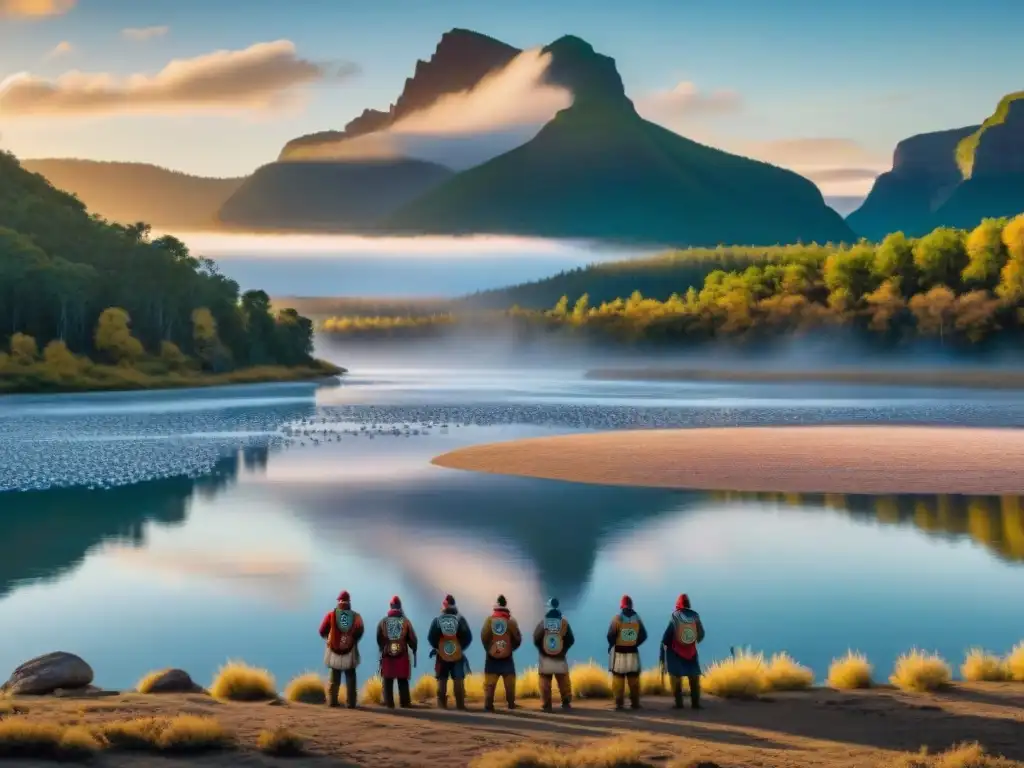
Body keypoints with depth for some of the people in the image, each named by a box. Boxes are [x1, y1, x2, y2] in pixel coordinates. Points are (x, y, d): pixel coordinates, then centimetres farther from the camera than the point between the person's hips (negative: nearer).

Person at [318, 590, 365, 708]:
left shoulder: (331, 615, 3)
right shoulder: (355, 616, 2)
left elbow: (322, 631, -4)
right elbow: (360, 628, -16)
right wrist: (355, 639, 2)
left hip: (334, 650, 1)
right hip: (350, 651, -1)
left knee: (334, 678, 11)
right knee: (350, 678, 5)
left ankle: (332, 701, 6)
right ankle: (350, 702, -1)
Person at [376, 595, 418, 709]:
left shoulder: (383, 621, 2)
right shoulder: (405, 621, 0)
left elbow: (379, 639, 6)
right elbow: (412, 639, 0)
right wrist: (414, 650, 16)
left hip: (387, 654, 0)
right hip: (402, 654, 0)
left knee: (388, 680, 3)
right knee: (403, 680, 5)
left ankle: (389, 703, -1)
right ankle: (405, 702, 1)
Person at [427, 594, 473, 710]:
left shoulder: (437, 620, 0)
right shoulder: (460, 619, 0)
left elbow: (431, 637, -6)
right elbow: (468, 637, -6)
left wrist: (437, 647, 9)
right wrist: (462, 647, 8)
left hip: (442, 655, 1)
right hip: (458, 655, 0)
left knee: (442, 680, 7)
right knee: (458, 680, 1)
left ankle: (442, 704, 3)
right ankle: (460, 704, -4)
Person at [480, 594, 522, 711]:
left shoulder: (489, 620, -5)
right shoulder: (511, 620, -5)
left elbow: (484, 636, -8)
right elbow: (518, 638, -4)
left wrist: (488, 648, 7)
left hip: (492, 657, 0)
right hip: (507, 657, 0)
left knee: (489, 683, 0)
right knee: (509, 683, 8)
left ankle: (488, 705, -7)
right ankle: (511, 704, 9)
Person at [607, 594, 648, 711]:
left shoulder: (617, 618, -9)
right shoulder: (637, 618, 1)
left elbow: (610, 635, -11)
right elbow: (643, 636, 3)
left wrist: (611, 645, 8)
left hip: (619, 652, -3)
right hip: (633, 652, 3)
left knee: (618, 679, 1)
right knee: (633, 679, 9)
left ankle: (619, 703, -4)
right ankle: (635, 703, 8)